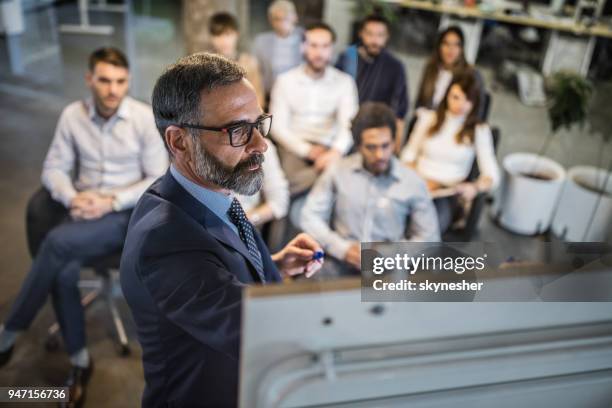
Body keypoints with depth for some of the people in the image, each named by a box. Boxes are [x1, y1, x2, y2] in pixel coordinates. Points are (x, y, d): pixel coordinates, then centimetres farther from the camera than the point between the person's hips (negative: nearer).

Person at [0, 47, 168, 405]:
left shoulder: (146, 118, -8)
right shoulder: (72, 115, 3)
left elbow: (159, 181, -8)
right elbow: (54, 169, 7)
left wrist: (112, 201, -19)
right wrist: (72, 198, -15)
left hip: (128, 215, -3)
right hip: (83, 210, 3)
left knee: (57, 242, -30)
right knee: (63, 274, -26)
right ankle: (80, 359, -4)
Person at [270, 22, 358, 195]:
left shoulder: (344, 81, 5)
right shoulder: (285, 80, 4)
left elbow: (349, 124, -8)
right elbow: (278, 125, -1)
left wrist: (336, 151, -30)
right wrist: (307, 150, -15)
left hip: (328, 148, 1)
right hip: (295, 146, -1)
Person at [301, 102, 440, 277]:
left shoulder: (413, 182, 0)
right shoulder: (338, 171, 1)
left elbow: (429, 237, 5)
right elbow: (310, 217, 2)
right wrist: (342, 248, -12)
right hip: (341, 262, 0)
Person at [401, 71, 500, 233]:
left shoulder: (480, 130, 7)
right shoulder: (428, 118, 12)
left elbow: (492, 175, 0)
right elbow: (408, 155, 13)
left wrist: (475, 187, -23)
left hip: (448, 192, -1)